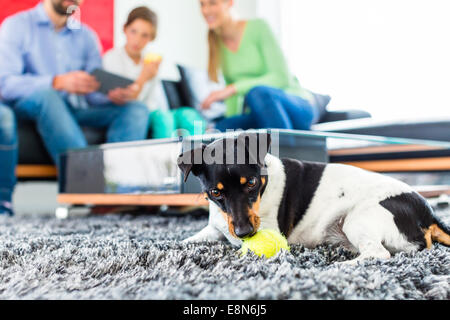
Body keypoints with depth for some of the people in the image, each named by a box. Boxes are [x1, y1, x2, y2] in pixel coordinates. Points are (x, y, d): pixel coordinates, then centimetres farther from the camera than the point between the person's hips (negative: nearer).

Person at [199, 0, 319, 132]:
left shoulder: (258, 27, -8)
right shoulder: (217, 44, 8)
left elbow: (283, 78, -18)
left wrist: (233, 88, -25)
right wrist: (230, 121, 1)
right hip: (262, 116, 5)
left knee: (258, 93, -37)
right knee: (220, 128, -26)